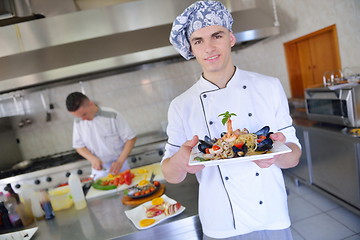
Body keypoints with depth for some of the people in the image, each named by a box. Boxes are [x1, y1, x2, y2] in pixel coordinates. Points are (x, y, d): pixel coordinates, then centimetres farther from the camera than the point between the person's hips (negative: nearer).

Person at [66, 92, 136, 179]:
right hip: (99, 168, 2)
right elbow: (79, 146, 3)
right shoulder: (78, 122, -6)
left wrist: (120, 161, -20)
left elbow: (131, 138, -13)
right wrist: (92, 159, -15)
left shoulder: (112, 116, -17)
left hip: (119, 165, -2)